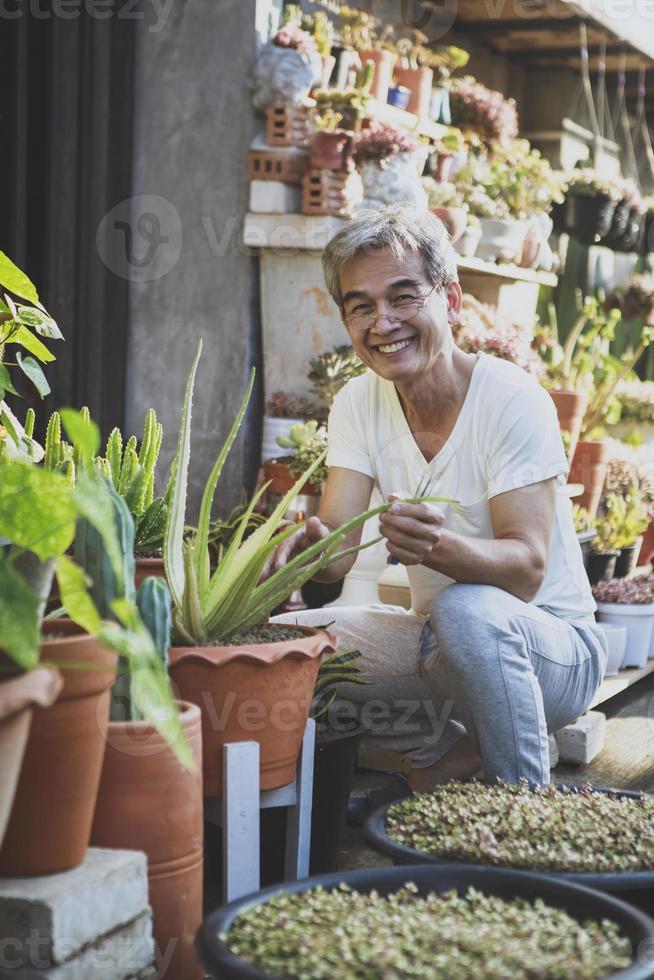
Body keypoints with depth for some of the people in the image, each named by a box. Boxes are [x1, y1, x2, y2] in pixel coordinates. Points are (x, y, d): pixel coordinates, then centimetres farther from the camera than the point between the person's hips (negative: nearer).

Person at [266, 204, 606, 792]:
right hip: (438, 641, 6)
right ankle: (453, 751, 2)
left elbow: (527, 571, -25)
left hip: (554, 647, -5)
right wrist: (309, 544, -34)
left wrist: (441, 548, -45)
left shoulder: (512, 401, -18)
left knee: (467, 609, -37)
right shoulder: (358, 405, -1)